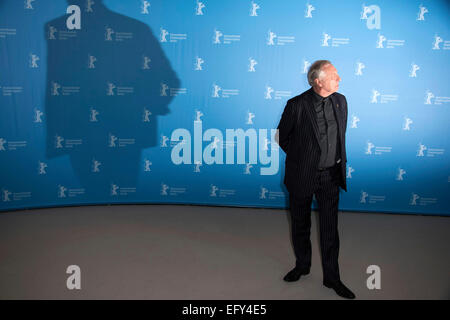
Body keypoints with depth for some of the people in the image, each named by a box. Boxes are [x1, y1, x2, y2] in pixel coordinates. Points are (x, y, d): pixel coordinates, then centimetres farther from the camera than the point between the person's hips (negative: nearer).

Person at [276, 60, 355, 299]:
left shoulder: (340, 101, -1)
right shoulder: (297, 105, -15)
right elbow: (282, 136, -1)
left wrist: (340, 161, 11)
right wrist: (299, 157, 4)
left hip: (331, 175, 3)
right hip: (303, 176, -3)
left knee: (330, 228, 9)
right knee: (300, 225, 15)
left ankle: (331, 277, 25)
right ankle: (302, 265, 38)